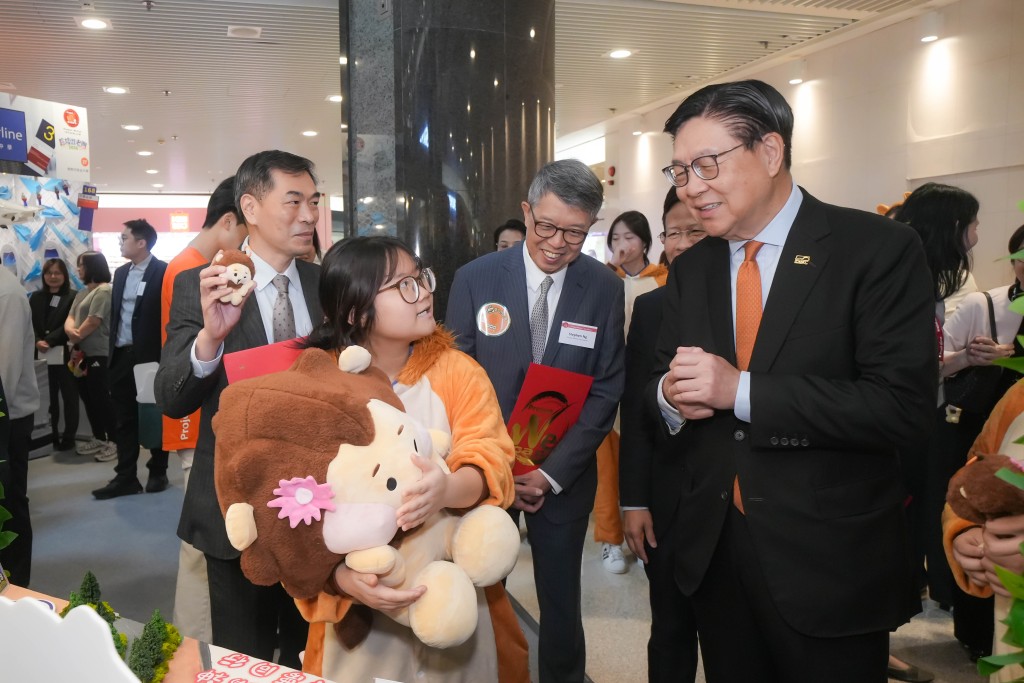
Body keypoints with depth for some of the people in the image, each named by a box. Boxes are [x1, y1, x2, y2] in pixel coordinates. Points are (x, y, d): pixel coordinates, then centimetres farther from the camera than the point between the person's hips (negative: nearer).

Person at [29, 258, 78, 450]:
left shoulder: (73, 296, -2)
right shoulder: (36, 297, 13)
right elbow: (30, 324, 6)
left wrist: (49, 341, -18)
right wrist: (37, 342, -12)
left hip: (66, 355, -4)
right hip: (42, 357, 4)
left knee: (69, 398, 4)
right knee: (49, 398, 8)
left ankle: (69, 438, 13)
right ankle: (52, 436, 18)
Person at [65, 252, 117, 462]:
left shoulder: (104, 291, -11)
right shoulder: (82, 293, 18)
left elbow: (93, 321, -17)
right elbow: (70, 317, 10)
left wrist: (76, 336, -5)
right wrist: (70, 330, -12)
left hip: (99, 355, -9)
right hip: (82, 354, 9)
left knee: (101, 397, -5)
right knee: (88, 397, 12)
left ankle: (113, 442, 2)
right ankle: (98, 439, 22)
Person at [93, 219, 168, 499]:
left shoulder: (163, 272, -7)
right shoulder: (121, 273, 13)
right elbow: (115, 313, 16)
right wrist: (112, 348, 10)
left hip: (150, 356, -6)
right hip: (121, 356, 6)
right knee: (124, 419, 7)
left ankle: (158, 473, 20)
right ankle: (125, 477, 14)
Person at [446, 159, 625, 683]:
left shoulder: (604, 287, -5)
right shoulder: (475, 279, -7)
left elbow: (606, 389, -5)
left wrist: (552, 472, -11)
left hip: (564, 475, 1)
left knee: (561, 601, 14)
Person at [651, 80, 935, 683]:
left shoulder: (878, 249, -12)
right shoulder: (690, 269, 6)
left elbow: (905, 405, -20)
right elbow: (663, 379, 10)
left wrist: (741, 390, -24)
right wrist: (670, 396, -13)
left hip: (831, 563, -4)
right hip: (712, 548, 5)